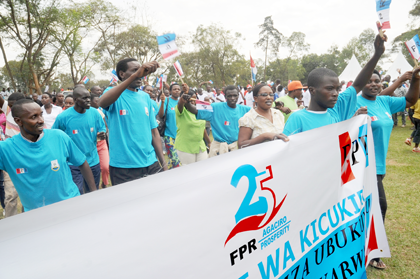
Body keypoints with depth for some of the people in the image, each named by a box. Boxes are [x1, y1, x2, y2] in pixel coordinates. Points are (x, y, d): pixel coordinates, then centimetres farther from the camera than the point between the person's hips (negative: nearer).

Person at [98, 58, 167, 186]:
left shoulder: (145, 97, 9)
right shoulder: (114, 94, -4)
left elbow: (154, 132, 11)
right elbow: (102, 103, -29)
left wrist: (163, 163, 7)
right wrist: (134, 76, -35)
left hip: (151, 164, 5)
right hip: (123, 168, -4)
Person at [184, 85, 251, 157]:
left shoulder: (245, 109, 3)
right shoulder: (216, 108, -6)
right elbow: (195, 111, -14)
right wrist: (186, 102, -32)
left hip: (238, 146, 3)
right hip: (219, 146, -3)